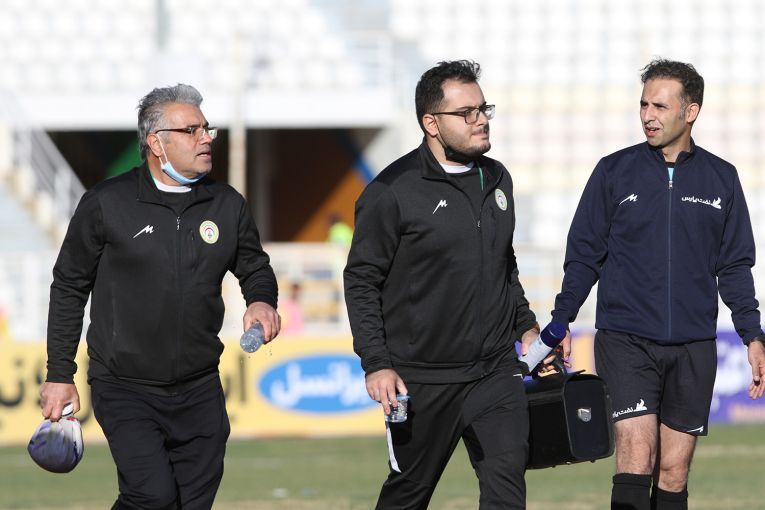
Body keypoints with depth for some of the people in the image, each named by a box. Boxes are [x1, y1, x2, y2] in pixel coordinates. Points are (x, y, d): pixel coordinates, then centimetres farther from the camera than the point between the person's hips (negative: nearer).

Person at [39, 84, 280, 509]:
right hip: (126, 390, -4)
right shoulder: (107, 204, -5)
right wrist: (60, 375, 2)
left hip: (200, 390, 4)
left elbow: (255, 267, 20)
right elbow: (69, 288, 3)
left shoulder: (227, 205, 5)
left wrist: (262, 300, -4)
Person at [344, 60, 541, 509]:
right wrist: (376, 364, -11)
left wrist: (525, 324, 18)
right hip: (423, 379, -4)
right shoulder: (394, 191, -9)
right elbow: (362, 281, -6)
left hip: (497, 371, 4)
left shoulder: (497, 180, 10)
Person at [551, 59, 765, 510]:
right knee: (637, 455, -16)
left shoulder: (721, 179, 7)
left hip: (693, 349, 2)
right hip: (625, 341, -2)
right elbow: (584, 255, 7)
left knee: (673, 472, 3)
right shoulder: (614, 172, 3)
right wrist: (559, 323, -1)